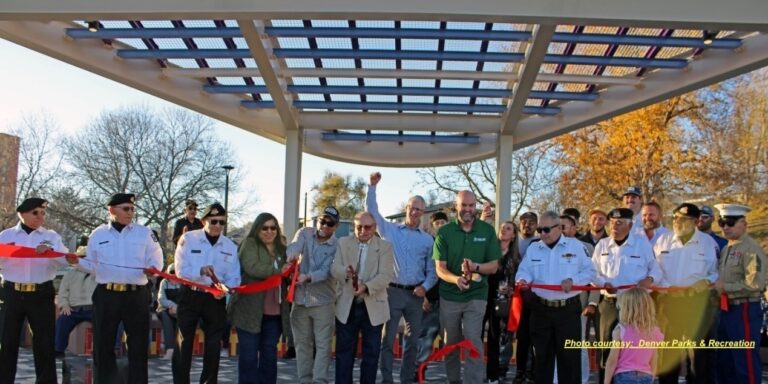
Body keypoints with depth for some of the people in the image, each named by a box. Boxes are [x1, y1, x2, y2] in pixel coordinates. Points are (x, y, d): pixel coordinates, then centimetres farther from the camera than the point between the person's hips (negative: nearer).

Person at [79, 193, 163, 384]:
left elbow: (156, 260, 3)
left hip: (137, 296, -1)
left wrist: (152, 269, -18)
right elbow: (92, 265, 13)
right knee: (103, 344, 7)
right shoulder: (98, 234, 8)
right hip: (106, 295, 1)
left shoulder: (144, 233, 5)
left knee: (138, 345, 4)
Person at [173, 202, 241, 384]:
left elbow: (234, 277, 0)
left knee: (213, 343, 11)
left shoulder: (230, 246, 2)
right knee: (184, 341, 4)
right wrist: (201, 271, -30)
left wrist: (226, 287, -22)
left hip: (216, 299, 3)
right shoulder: (188, 238, -6)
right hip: (190, 296, -2)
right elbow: (181, 269, -12)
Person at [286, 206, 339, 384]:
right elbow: (295, 246, -19)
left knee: (322, 344, -1)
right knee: (302, 343, 11)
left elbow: (326, 271, -18)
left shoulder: (337, 246, -7)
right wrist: (292, 255, -43)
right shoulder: (305, 233, 2)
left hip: (322, 300, -3)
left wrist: (307, 277, -36)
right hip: (300, 298, 3)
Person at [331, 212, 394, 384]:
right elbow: (334, 268, -6)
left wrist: (366, 287, -30)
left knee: (371, 353, 7)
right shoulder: (343, 243, 4)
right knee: (344, 351, 7)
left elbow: (386, 275, -12)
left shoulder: (385, 246, -1)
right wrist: (346, 273, -30)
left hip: (373, 306, -1)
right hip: (347, 306, 1)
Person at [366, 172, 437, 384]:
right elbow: (372, 211, -2)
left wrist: (425, 287, -10)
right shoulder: (390, 230, 3)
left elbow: (432, 269, 7)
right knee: (388, 339, 1)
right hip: (393, 291, -2)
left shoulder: (427, 239, 7)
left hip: (415, 294, 2)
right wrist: (372, 186, -13)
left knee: (412, 340, 10)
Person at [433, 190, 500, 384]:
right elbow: (440, 268, -8)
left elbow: (493, 266, -2)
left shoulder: (487, 231, -4)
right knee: (450, 343, 14)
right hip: (449, 296, 1)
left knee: (473, 342, -11)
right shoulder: (444, 232, -5)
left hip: (476, 296, -1)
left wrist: (475, 267, -23)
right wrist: (456, 279, -29)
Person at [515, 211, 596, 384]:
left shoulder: (576, 246, 1)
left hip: (568, 309, -3)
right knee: (542, 354, 10)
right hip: (541, 309, 3)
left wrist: (573, 280, -15)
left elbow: (589, 271, 1)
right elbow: (524, 271, 3)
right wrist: (522, 280, -19)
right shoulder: (533, 248, 9)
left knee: (569, 355, 2)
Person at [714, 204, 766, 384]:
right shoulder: (726, 249, 14)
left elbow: (755, 284, -23)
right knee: (724, 362, 17)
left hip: (744, 310, -9)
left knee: (746, 362, -3)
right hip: (726, 310, 9)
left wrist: (725, 287, -16)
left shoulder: (751, 249, -13)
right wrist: (715, 287, 3)